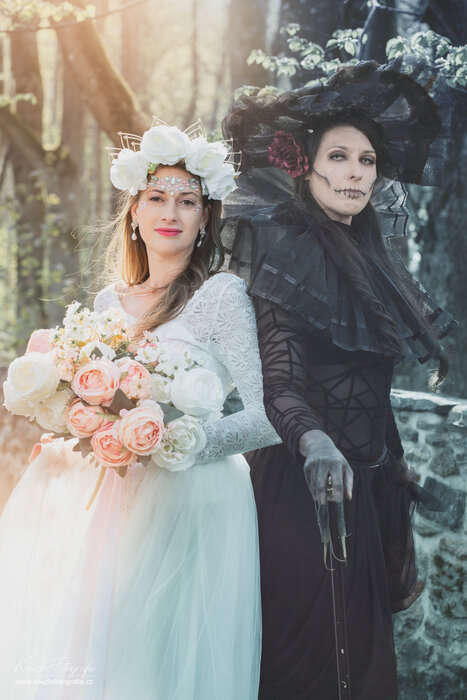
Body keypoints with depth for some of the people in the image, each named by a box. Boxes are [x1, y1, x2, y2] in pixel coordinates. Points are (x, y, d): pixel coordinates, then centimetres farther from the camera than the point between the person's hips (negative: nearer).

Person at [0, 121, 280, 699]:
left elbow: (269, 416, -10)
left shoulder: (222, 294, -4)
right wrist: (65, 438, 0)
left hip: (187, 501, -5)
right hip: (102, 494, 5)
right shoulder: (109, 302, 13)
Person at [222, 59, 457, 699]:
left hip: (366, 485, 8)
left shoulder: (367, 258, 12)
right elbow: (279, 381, -23)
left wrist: (397, 471, 22)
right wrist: (313, 443, -40)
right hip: (310, 488, -8)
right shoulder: (289, 255, -12)